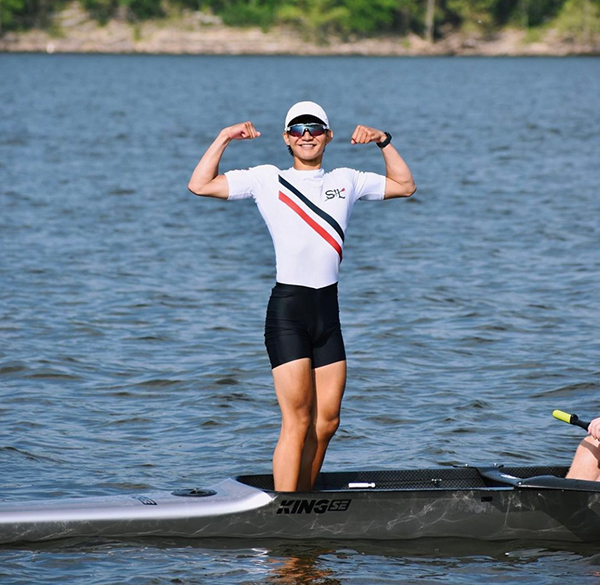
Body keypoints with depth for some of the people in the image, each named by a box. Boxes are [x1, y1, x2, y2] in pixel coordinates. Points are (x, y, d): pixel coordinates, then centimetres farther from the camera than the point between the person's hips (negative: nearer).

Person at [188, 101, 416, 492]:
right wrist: (224, 138, -4)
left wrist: (384, 142, 12)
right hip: (288, 310, -5)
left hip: (328, 310, 5)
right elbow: (200, 185, 0)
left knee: (327, 421, 3)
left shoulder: (346, 181, 15)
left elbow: (405, 186, 22)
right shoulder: (267, 180, 4)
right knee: (297, 420, -11)